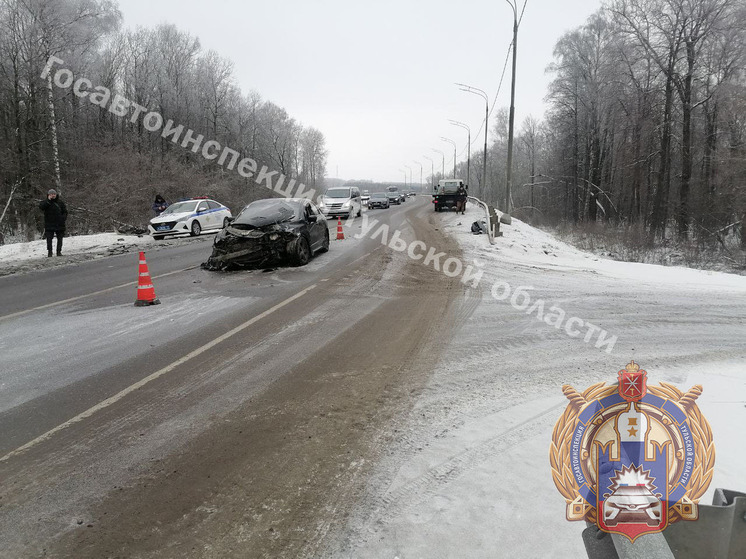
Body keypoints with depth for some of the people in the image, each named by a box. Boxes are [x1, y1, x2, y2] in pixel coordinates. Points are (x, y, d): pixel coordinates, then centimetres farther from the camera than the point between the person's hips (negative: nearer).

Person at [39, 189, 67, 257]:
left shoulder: (60, 202, 7)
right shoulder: (45, 202, 3)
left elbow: (65, 211, 13)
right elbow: (41, 207, -17)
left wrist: (64, 218, -2)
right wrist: (48, 200, -18)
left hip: (59, 223, 2)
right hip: (49, 224, -2)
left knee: (60, 238, 6)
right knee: (49, 238, -5)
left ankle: (59, 251, 15)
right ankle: (49, 252, 0)